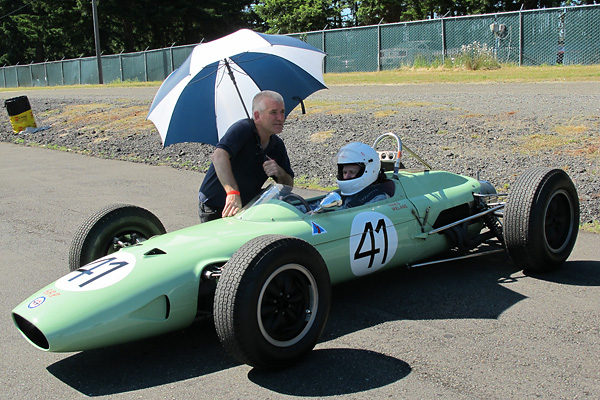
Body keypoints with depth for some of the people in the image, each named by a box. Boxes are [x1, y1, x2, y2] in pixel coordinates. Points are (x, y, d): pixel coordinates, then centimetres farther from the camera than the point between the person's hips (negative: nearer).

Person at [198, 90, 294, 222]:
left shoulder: (278, 146, 4)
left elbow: (289, 185, 7)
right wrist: (233, 193, -48)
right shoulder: (243, 129, -18)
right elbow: (219, 156, -37)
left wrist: (279, 172, -17)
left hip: (247, 207, 6)